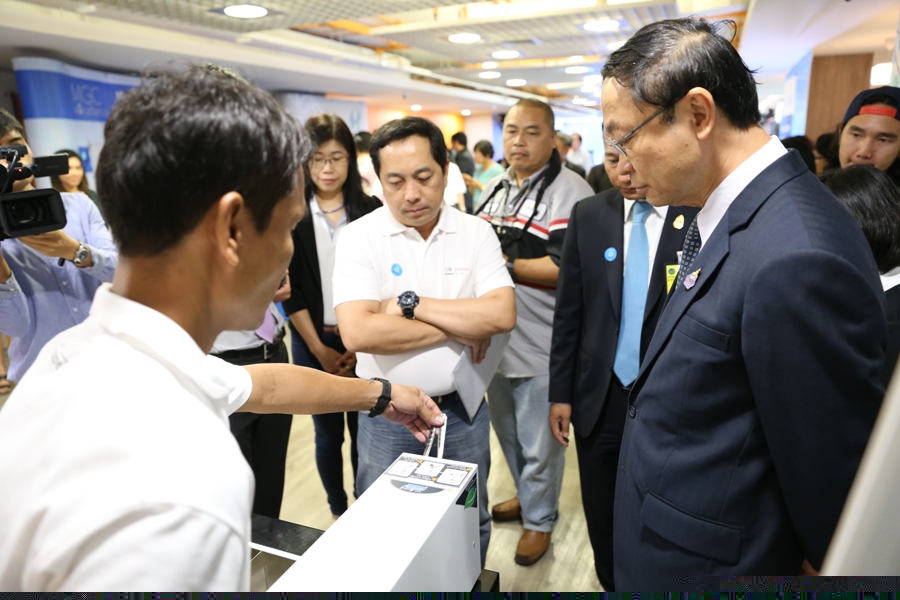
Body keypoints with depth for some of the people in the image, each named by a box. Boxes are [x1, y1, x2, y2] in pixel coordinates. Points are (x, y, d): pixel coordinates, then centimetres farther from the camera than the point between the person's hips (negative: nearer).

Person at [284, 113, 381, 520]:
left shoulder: (372, 212, 0)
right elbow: (290, 290, -2)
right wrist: (320, 349, -7)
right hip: (314, 342, 0)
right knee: (327, 433, 11)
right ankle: (338, 511, 31)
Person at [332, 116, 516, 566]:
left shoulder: (476, 232, -3)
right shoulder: (359, 238, -11)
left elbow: (502, 315, -16)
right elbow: (357, 333, -23)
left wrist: (410, 303, -19)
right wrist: (458, 327, -18)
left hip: (463, 409, 2)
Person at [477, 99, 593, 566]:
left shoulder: (570, 192, -16)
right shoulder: (495, 189, 10)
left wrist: (504, 264, -20)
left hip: (539, 348, -8)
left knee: (538, 444, 11)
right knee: (507, 431, 25)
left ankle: (539, 519, 35)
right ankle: (525, 497, 49)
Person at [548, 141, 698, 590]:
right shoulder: (587, 215, -1)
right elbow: (568, 311, 2)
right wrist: (560, 392, 2)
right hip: (600, 397, 3)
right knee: (601, 513, 19)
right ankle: (611, 585, 46)